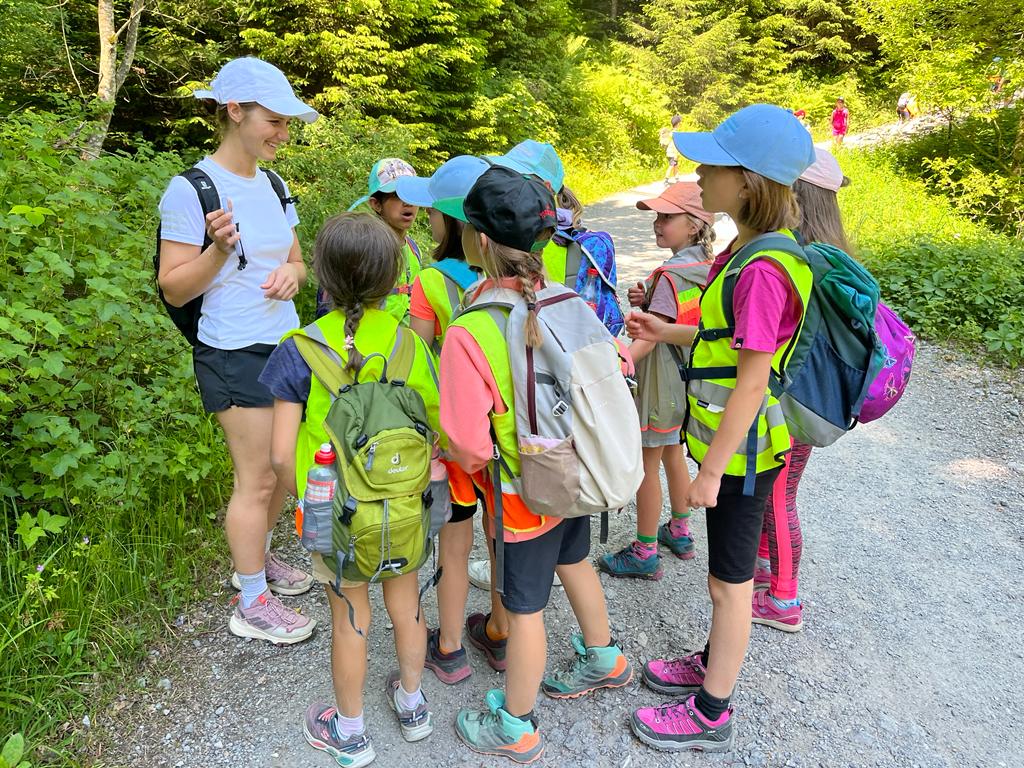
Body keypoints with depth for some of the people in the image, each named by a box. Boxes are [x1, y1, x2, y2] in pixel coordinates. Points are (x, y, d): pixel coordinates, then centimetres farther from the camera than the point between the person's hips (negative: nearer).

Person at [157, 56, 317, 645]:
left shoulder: (274, 187, 7)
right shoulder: (190, 190, -13)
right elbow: (174, 289, -12)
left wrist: (292, 271, -5)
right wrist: (220, 248, -28)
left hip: (286, 344, 7)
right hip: (235, 354, -7)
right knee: (257, 479, -1)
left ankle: (258, 558, 37)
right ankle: (252, 605, 16)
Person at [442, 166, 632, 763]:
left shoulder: (470, 333, -29)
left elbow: (469, 444, -28)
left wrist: (477, 465, -5)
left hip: (523, 492, -6)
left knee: (525, 606, 12)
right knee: (574, 562, 29)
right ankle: (604, 660, 53)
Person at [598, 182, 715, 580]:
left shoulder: (671, 274, -23)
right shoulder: (708, 267, 3)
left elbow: (648, 339, -27)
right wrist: (648, 303, -4)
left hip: (663, 381, -9)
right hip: (689, 378, 9)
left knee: (647, 464, 3)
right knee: (673, 453, 23)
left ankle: (644, 553, 14)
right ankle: (679, 532, 38)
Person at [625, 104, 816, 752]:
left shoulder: (762, 270, -27)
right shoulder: (750, 249, 3)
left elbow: (750, 384, -24)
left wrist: (711, 470, -18)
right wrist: (673, 332, 11)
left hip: (742, 450, -9)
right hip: (730, 440, 9)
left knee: (731, 579, 7)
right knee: (729, 570, 24)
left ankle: (711, 716, 26)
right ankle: (713, 665, 45)